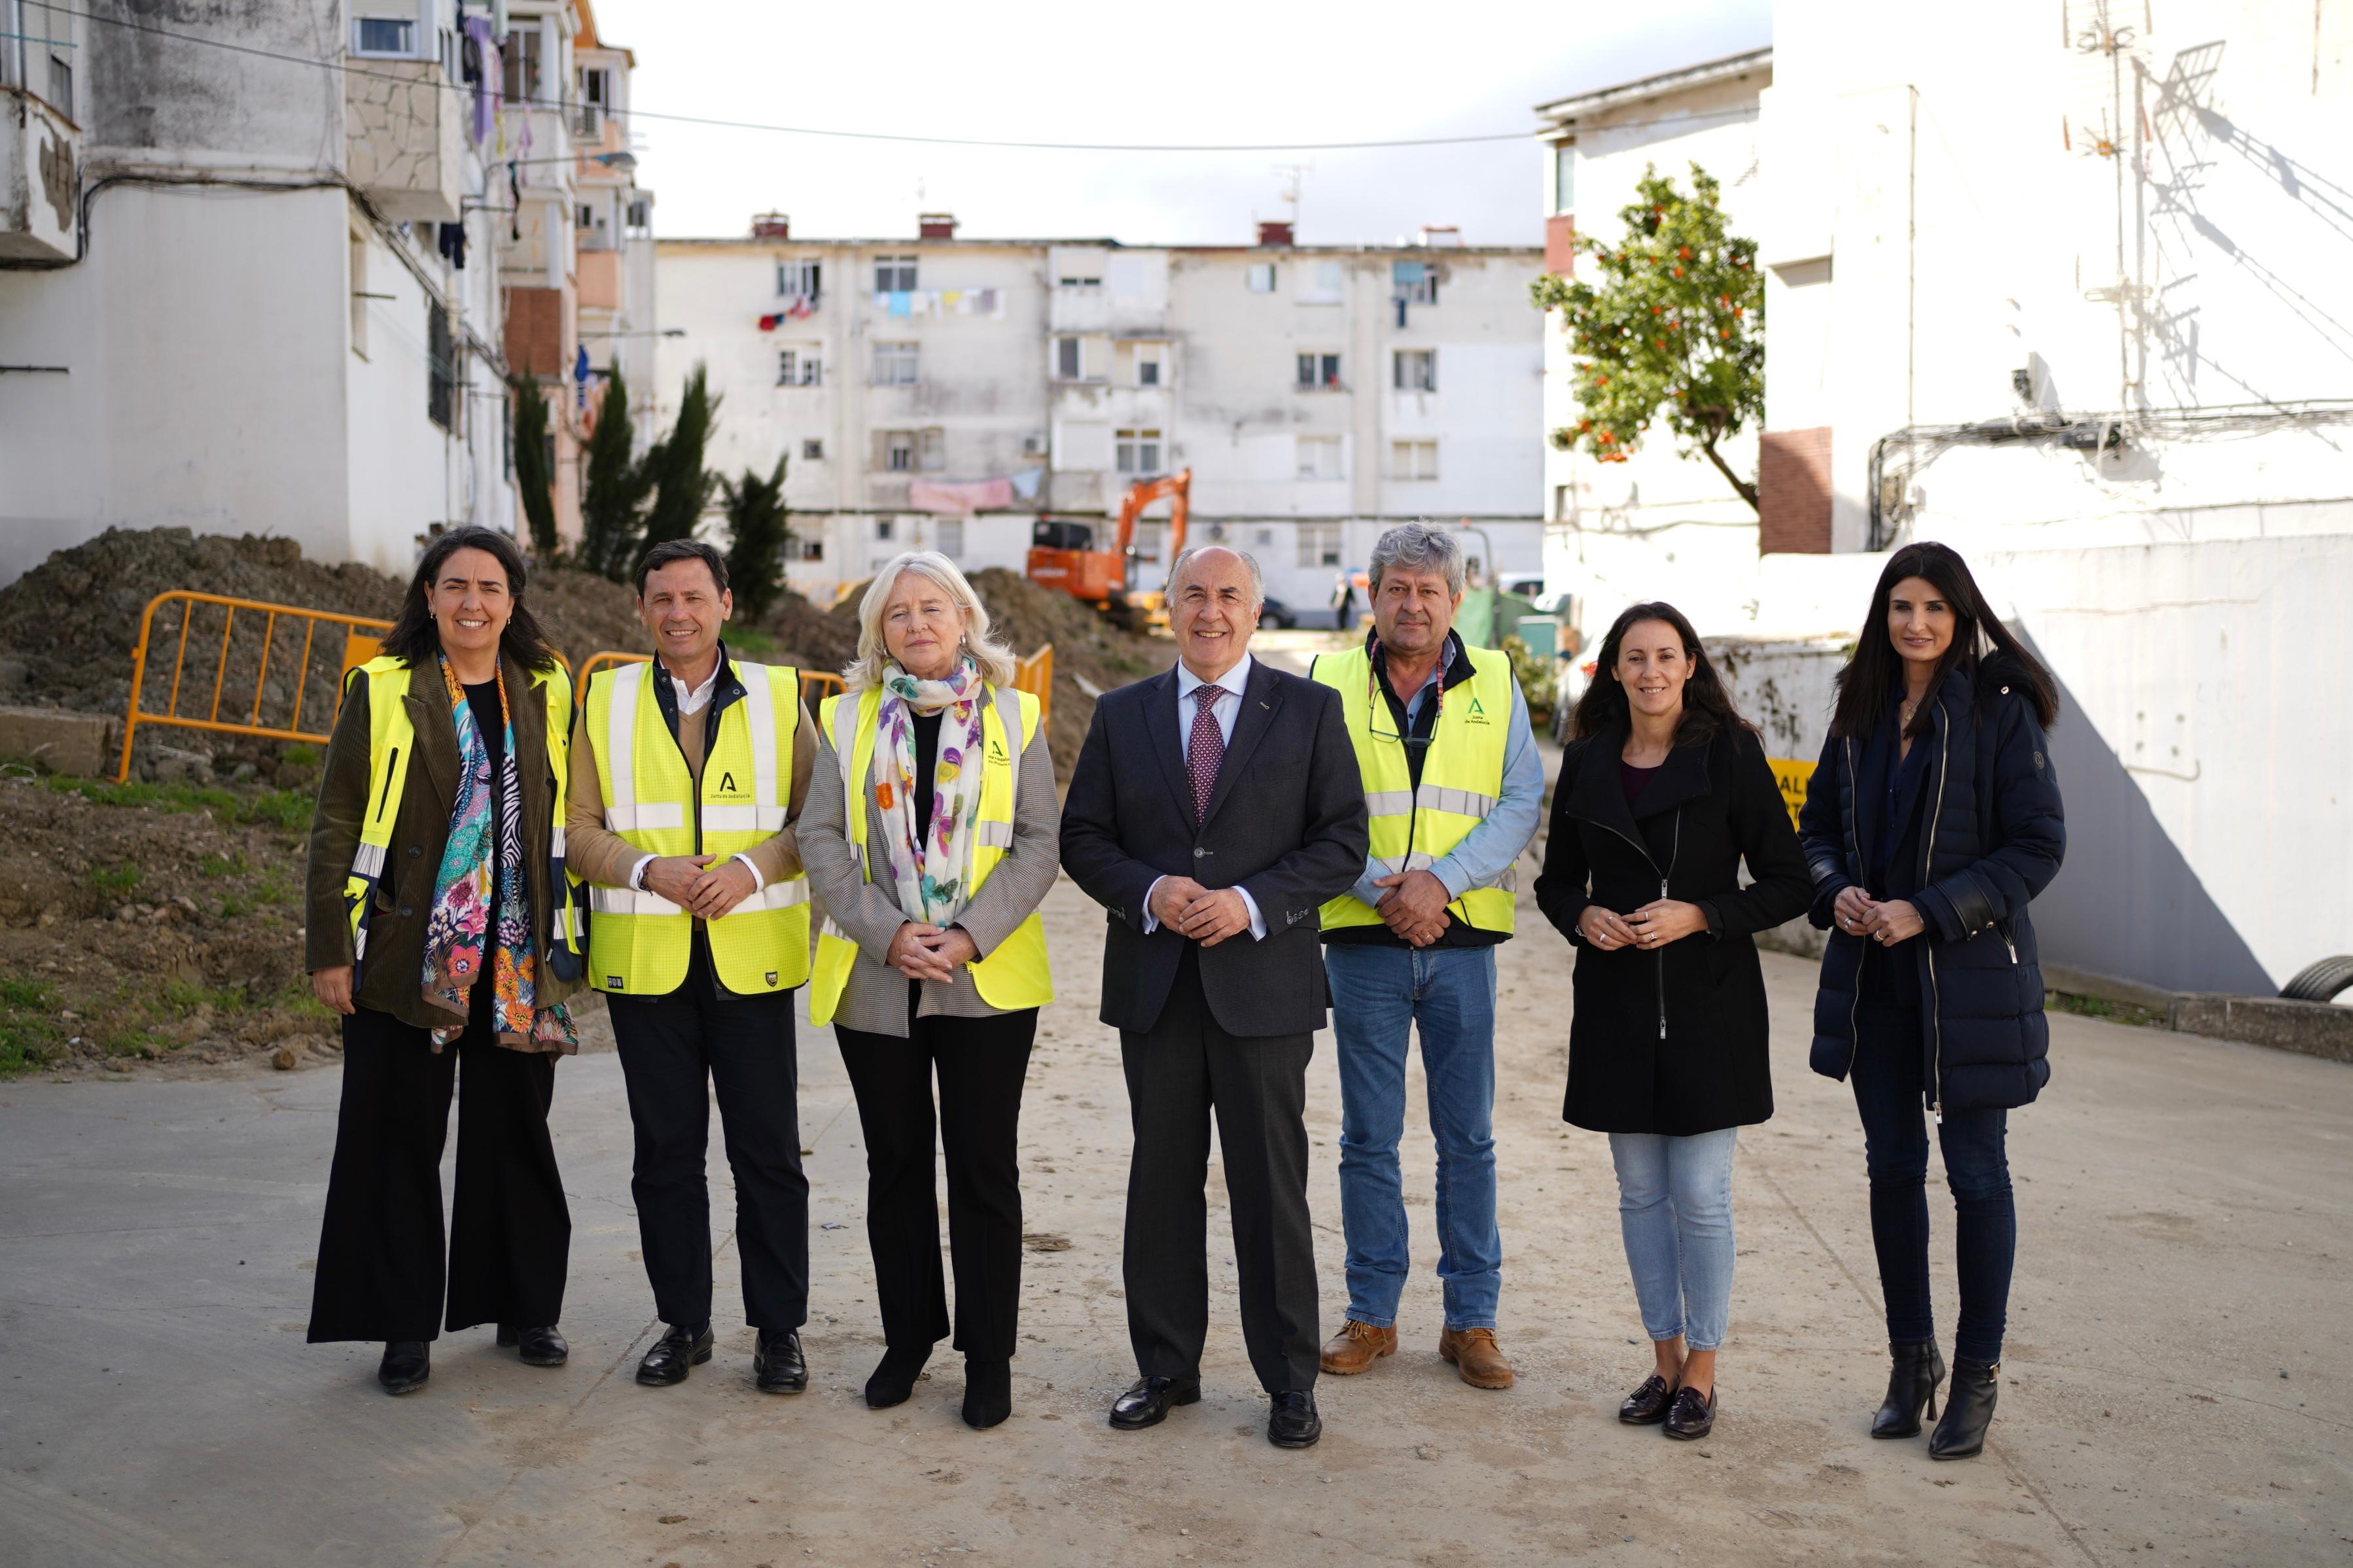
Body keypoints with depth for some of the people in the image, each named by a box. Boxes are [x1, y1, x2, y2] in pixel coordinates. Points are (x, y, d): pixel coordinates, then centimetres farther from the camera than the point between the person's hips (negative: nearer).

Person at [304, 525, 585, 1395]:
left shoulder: (546, 694, 7)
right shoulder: (382, 692, -1)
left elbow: (570, 818, 12)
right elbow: (337, 828, -1)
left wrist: (567, 935, 7)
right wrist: (329, 949, -5)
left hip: (517, 956, 2)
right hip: (406, 955, -2)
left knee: (515, 1132, 10)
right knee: (397, 1137, 4)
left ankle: (527, 1307, 24)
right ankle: (404, 1325, 16)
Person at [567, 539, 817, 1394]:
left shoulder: (778, 696, 5)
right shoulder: (606, 701, 8)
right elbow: (579, 825, 5)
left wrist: (753, 868, -14)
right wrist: (648, 869, -13)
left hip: (752, 958, -1)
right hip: (645, 960, 1)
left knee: (768, 1153, 1)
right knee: (665, 1151, 8)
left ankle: (779, 1329, 12)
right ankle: (683, 1323, 21)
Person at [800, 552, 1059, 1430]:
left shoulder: (1013, 717, 4)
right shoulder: (845, 720, 8)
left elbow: (1040, 842, -1)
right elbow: (821, 839, 1)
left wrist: (970, 937, -13)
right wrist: (887, 933, -12)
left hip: (987, 981, -1)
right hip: (874, 979, 2)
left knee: (984, 1169, 2)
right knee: (896, 1165, 11)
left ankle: (989, 1358, 12)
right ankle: (908, 1339, 25)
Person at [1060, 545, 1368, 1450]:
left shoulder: (1309, 711, 2)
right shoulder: (1123, 715, 9)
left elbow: (1342, 843, -2)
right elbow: (1082, 838, 7)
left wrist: (1252, 902, -15)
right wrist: (1149, 892, -12)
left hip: (1263, 982, -2)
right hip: (1154, 984, 3)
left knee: (1271, 1184, 3)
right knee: (1162, 1179, 10)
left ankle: (1290, 1382, 15)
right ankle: (1165, 1368, 23)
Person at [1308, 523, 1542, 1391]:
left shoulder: (1494, 684, 5)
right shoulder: (1330, 684, 4)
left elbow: (1520, 802, -2)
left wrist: (1440, 879, -15)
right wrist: (1381, 888, -14)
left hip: (1462, 937, 0)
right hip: (1362, 937, 0)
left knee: (1468, 1136, 6)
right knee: (1368, 1137, 6)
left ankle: (1471, 1320, 16)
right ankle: (1371, 1315, 18)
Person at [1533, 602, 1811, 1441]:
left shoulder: (1730, 755, -5)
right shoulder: (1586, 764, 7)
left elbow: (1788, 882, -4)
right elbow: (1556, 879, 15)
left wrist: (1699, 915, -17)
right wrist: (1582, 916, -6)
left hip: (1708, 1001, -4)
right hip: (1616, 1003, 4)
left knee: (1701, 1195, -1)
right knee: (1640, 1192, 10)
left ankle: (1702, 1371, 13)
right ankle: (1665, 1361, 22)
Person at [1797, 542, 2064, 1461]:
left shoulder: (1999, 712, -8)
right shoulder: (1861, 712, 8)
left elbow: (2039, 844, -11)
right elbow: (1817, 821, 15)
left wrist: (1930, 911, -18)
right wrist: (1836, 891, -6)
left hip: (1969, 974, -5)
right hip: (1873, 977, 5)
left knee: (1975, 1171, 4)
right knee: (1892, 1167, 11)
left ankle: (1977, 1375, 16)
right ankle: (1911, 1358, 26)